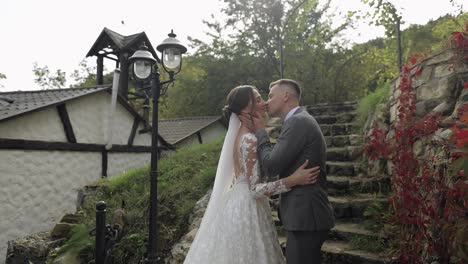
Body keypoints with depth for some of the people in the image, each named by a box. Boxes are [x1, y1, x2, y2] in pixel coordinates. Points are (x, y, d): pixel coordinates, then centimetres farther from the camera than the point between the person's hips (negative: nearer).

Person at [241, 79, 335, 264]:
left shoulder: (298, 121, -16)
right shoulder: (300, 121, 15)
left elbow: (271, 166, -19)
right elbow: (276, 160, 12)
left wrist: (260, 132, -6)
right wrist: (257, 131, 5)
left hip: (306, 216, -10)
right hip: (306, 214, 10)